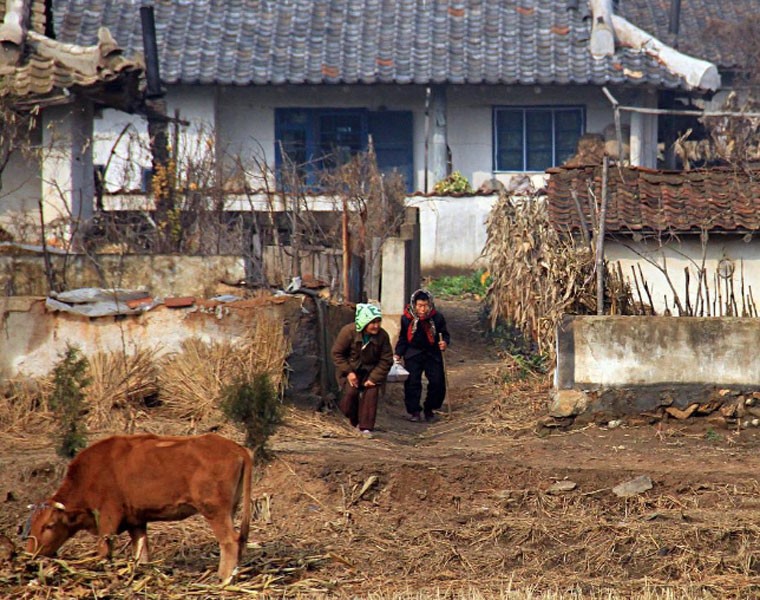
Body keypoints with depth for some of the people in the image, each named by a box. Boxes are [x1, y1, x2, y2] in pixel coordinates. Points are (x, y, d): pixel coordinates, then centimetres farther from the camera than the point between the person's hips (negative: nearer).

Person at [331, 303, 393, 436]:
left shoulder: (382, 335, -14)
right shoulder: (348, 332, -19)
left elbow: (386, 360, -7)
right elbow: (337, 353, -10)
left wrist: (374, 378, -15)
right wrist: (348, 372, -17)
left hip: (370, 370, 2)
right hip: (350, 369, -2)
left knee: (372, 392, -19)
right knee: (350, 391, -21)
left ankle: (366, 427, -13)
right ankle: (354, 422, 5)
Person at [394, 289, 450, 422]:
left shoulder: (437, 318, -8)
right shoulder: (407, 318, -5)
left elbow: (444, 334, 4)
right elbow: (403, 338, 8)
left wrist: (444, 342, -18)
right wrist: (398, 354, -1)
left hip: (433, 354, 0)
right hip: (413, 354, 0)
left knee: (437, 382, -5)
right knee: (412, 382, -9)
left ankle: (429, 409, 15)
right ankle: (414, 411, 3)